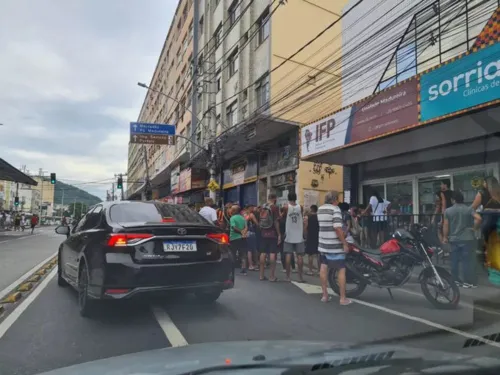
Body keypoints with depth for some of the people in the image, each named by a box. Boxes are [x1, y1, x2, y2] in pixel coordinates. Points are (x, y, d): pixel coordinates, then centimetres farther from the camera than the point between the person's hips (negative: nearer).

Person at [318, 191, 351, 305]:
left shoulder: (320, 209, 9)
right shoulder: (335, 209, -14)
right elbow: (337, 228, -22)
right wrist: (345, 243, -17)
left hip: (323, 244, 7)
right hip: (334, 246, -7)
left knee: (323, 267, 10)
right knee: (341, 270, 1)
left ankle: (325, 295, 17)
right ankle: (343, 298, 5)